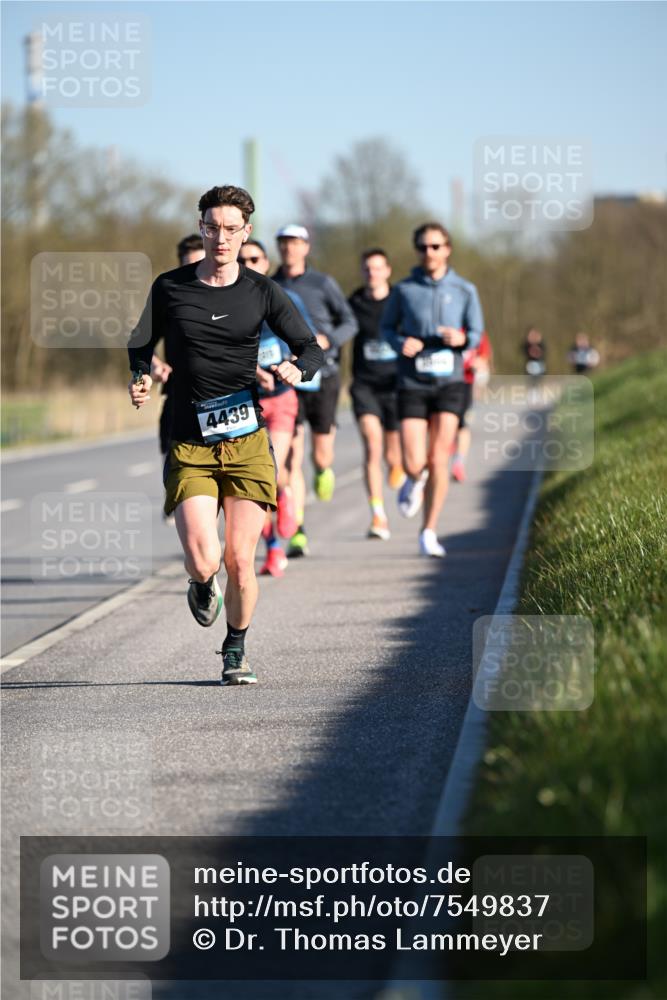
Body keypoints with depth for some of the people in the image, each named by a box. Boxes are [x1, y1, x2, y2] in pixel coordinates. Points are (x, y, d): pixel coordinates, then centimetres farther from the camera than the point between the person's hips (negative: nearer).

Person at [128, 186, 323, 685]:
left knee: (240, 562, -2)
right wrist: (140, 378, -3)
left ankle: (236, 649, 23)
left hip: (247, 441, 0)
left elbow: (312, 349, 7)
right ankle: (202, 585, 24)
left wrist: (297, 369, -15)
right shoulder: (169, 288, 4)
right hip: (189, 445, 0)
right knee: (203, 560, -15)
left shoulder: (262, 292, 3)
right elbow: (142, 344, 18)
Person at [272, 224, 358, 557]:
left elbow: (349, 323, 4)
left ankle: (324, 471, 44)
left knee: (322, 455, 3)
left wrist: (327, 339, -14)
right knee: (292, 459, -10)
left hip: (322, 377, -1)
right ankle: (298, 534, -10)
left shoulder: (323, 284, 2)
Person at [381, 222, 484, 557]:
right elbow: (387, 327, 12)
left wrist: (462, 339, -15)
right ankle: (415, 480, 30)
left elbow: (476, 333, 8)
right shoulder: (403, 290, 1)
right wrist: (400, 343, -10)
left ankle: (429, 532, 3)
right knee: (413, 464, -9)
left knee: (439, 459, -9)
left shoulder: (464, 290, 3)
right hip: (412, 382, 0)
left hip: (449, 381, 0)